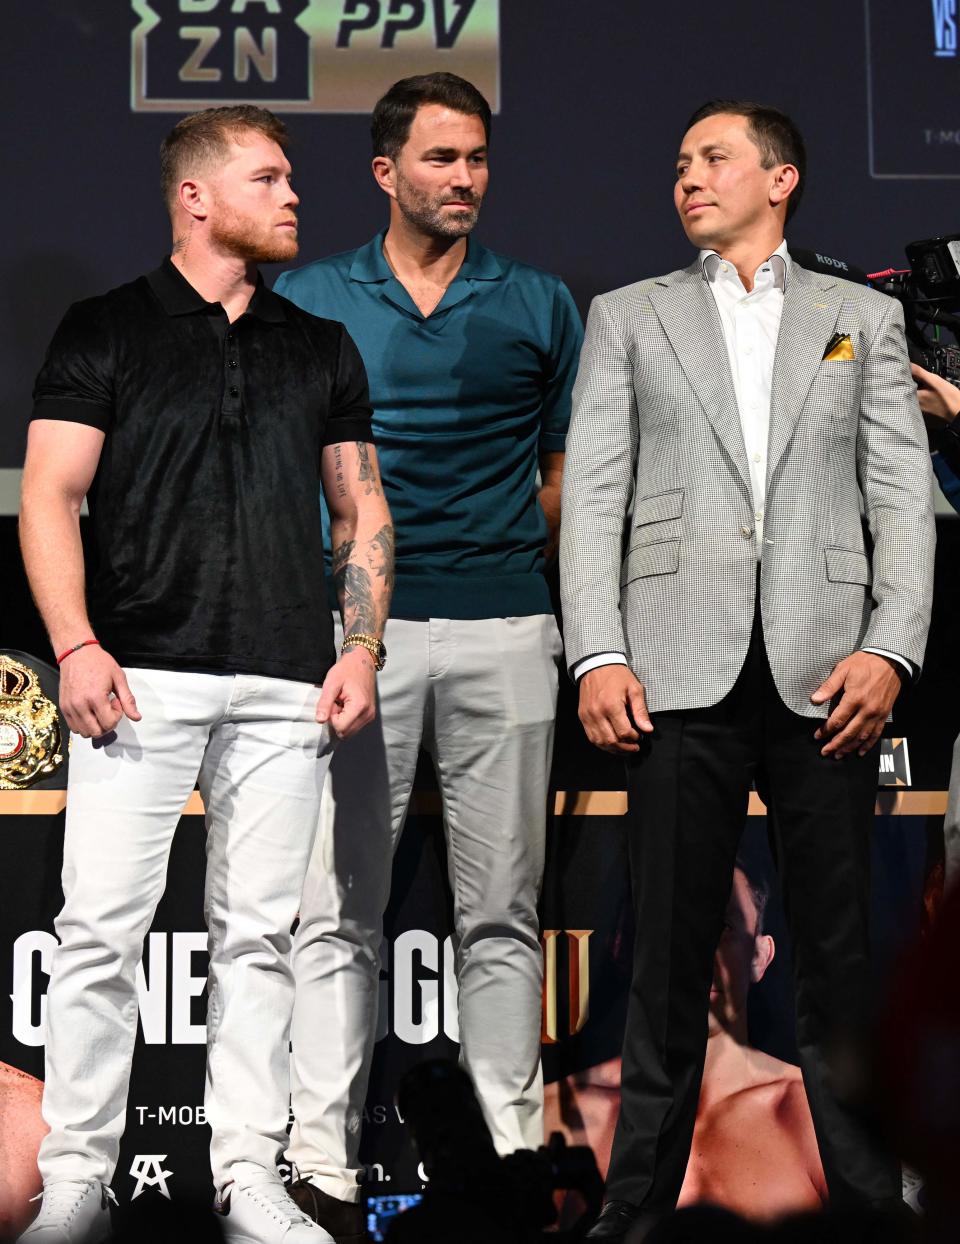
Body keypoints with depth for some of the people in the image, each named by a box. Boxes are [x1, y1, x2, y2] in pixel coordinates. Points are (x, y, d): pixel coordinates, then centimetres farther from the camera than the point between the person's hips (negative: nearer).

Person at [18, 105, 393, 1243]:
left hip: (285, 685, 3)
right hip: (141, 677, -3)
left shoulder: (320, 349, 16)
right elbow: (50, 497, -1)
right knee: (100, 928, -6)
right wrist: (76, 648, -12)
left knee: (259, 934, 5)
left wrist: (361, 648, 5)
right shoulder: (106, 332, 4)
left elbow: (362, 511, 17)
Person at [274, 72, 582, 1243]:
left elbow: (567, 477, 14)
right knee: (336, 907, -2)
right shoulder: (307, 300, 7)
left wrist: (489, 555, 4)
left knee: (500, 910, 6)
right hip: (355, 622, -1)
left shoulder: (540, 305, 9)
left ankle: (516, 1148, 11)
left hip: (504, 628, 1)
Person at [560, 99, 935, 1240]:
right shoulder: (627, 318, 15)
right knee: (668, 957, 1)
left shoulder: (864, 319, 15)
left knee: (840, 954, 2)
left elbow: (903, 496, 7)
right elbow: (593, 495, 7)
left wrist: (891, 647, -7)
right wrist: (596, 653, -6)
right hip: (683, 674, 0)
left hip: (825, 675, 0)